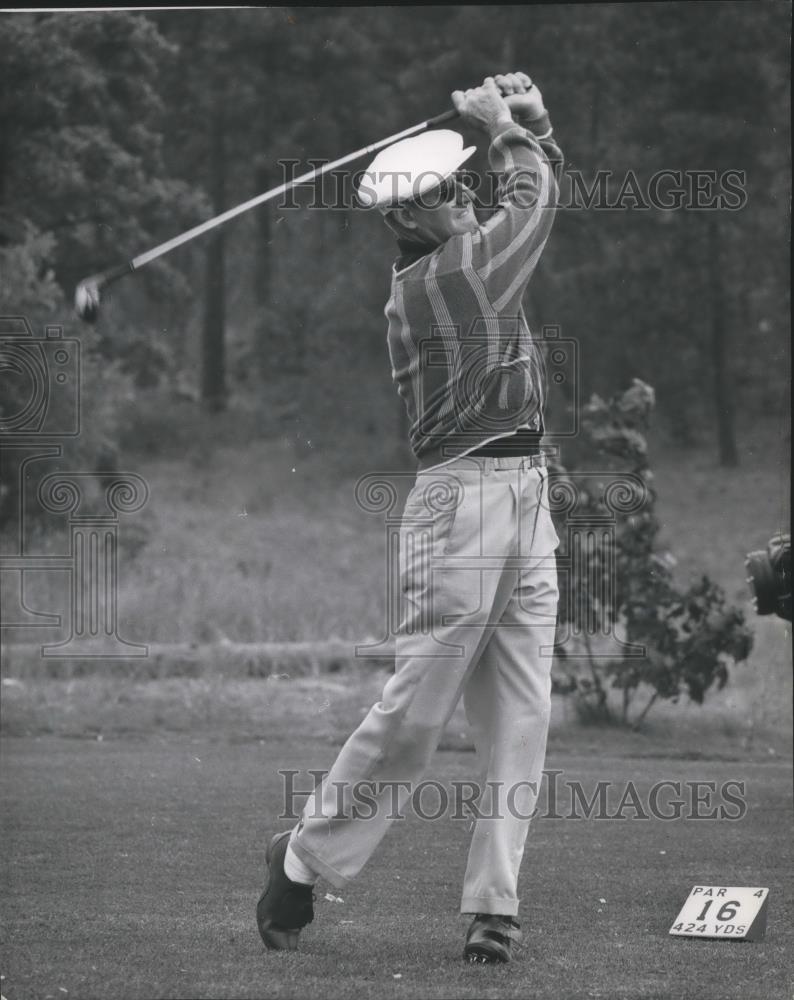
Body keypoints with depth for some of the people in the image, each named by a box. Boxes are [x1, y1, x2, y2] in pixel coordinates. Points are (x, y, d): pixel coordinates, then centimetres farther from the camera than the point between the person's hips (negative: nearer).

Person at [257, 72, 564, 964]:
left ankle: (494, 904, 4)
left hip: (527, 502, 9)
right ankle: (305, 860, 13)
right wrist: (505, 127, 12)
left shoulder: (468, 261, 13)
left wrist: (528, 121, 13)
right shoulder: (432, 281, -12)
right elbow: (535, 195, -3)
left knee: (518, 723, 4)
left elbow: (537, 193, 27)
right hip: (464, 498, -9)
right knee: (416, 712, -4)